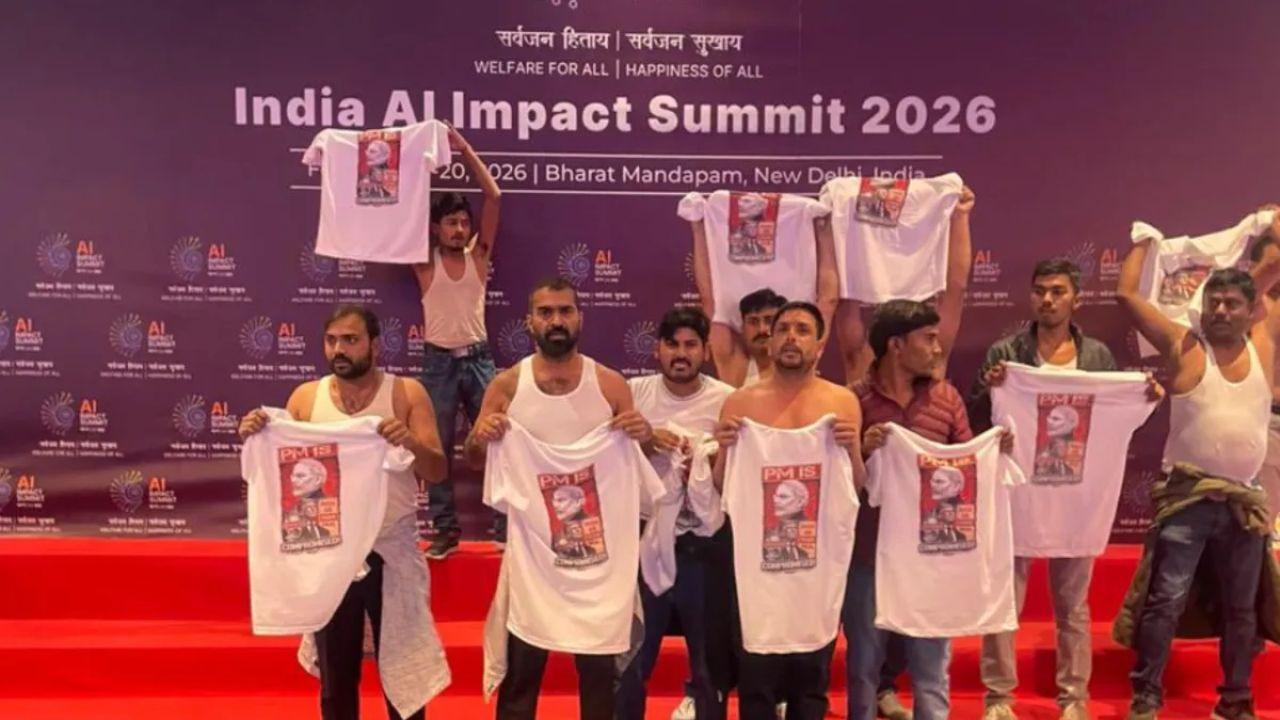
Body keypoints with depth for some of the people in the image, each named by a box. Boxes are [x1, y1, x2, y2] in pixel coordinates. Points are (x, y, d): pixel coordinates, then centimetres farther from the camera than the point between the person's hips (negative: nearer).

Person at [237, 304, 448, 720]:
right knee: (335, 676, 16)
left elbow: (437, 472, -10)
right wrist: (255, 438, -18)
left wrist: (412, 442, -30)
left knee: (402, 670, 10)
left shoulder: (407, 393, -6)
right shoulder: (306, 397, 1)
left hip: (392, 553, -2)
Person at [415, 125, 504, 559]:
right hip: (439, 361, -1)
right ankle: (445, 530, 12)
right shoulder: (426, 262, 3)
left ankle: (505, 524, 8)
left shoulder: (479, 256, 5)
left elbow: (494, 198, -2)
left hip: (478, 358, 1)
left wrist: (464, 148, -3)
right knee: (438, 447, 3)